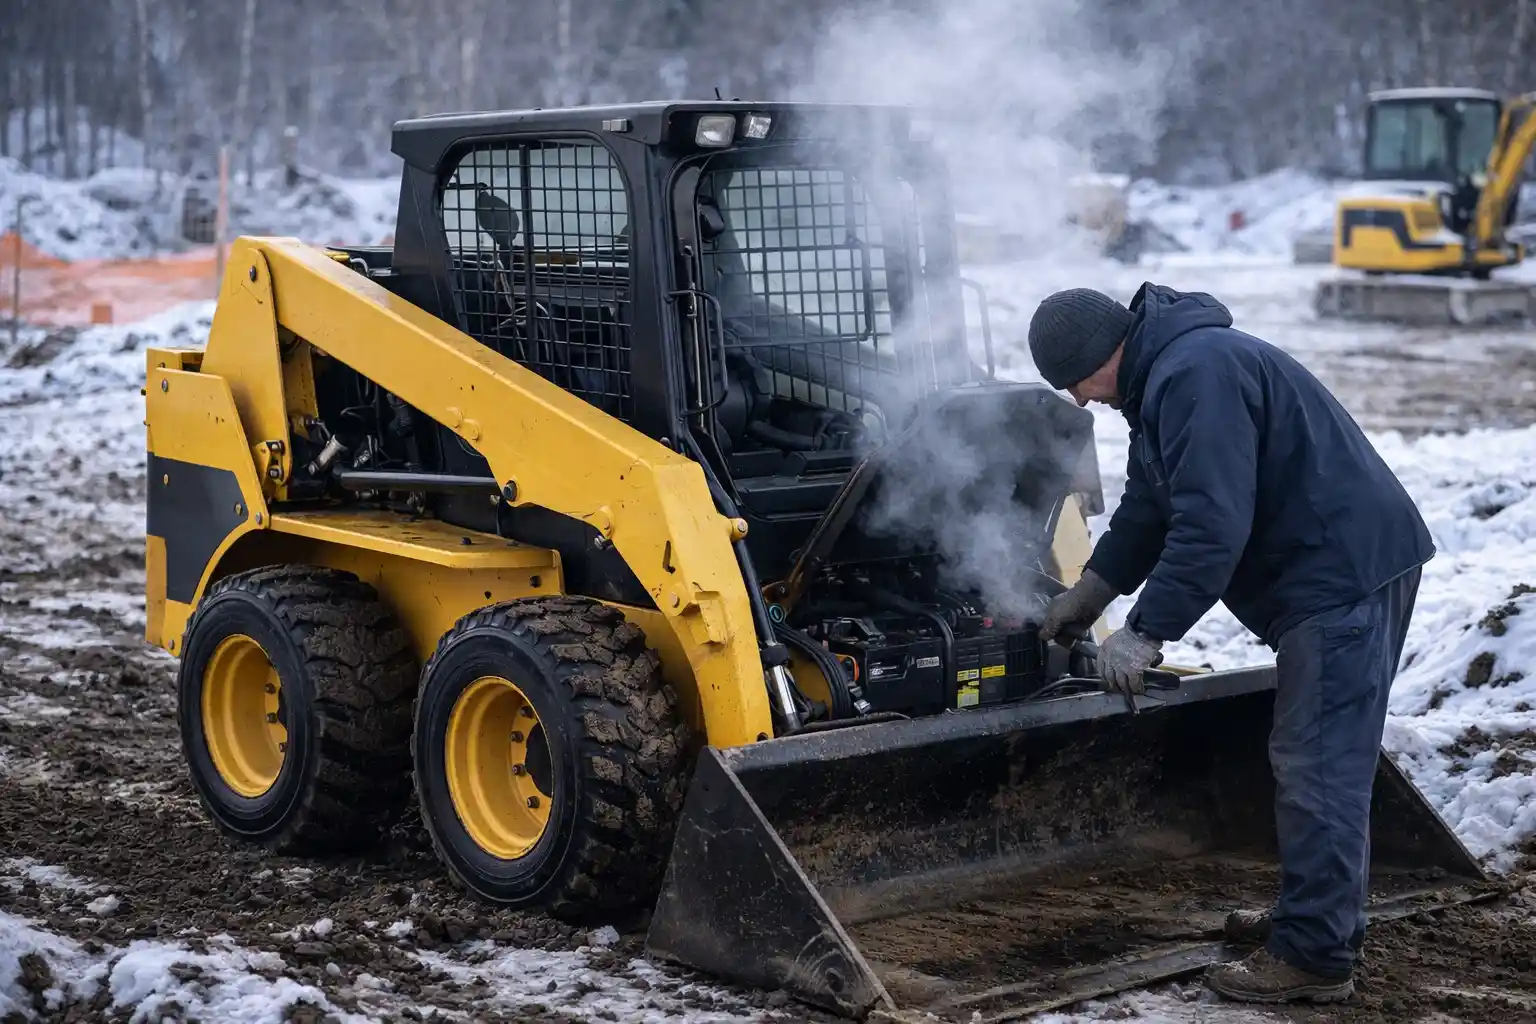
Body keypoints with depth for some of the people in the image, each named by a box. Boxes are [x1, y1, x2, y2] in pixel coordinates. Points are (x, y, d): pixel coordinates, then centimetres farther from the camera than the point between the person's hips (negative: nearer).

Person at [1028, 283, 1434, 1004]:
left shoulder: (1194, 376, -21)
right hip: (1338, 569, 11)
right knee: (1318, 761, 19)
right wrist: (1091, 590, 23)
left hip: (1344, 573, -11)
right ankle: (1318, 915, 31)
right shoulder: (1165, 374, 15)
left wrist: (1144, 633, -20)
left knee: (1317, 768, -7)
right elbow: (1148, 505, 25)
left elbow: (1210, 527, -26)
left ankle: (1314, 957, -2)